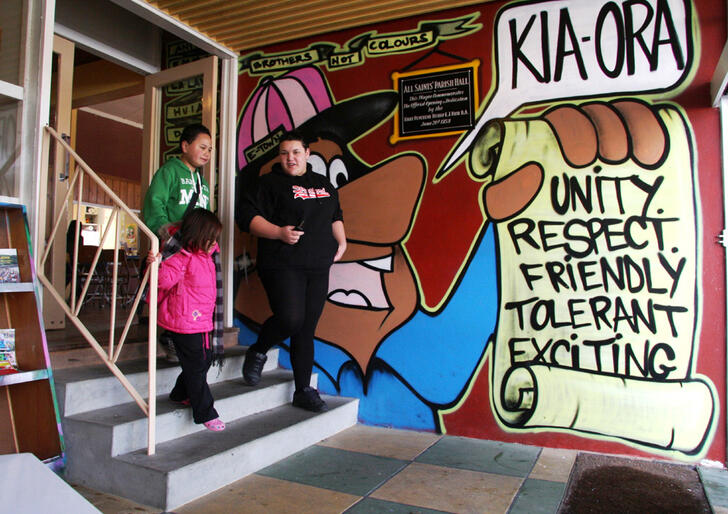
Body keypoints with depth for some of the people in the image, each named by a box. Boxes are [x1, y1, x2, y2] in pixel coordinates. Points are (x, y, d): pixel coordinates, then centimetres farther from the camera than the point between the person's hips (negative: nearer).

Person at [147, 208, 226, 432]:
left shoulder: (206, 256, 9)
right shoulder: (183, 259, -19)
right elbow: (165, 278, -30)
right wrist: (156, 265, -42)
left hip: (200, 322, 10)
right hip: (185, 323, -10)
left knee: (205, 358, 21)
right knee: (196, 367, -1)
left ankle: (181, 394, 42)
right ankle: (205, 413, 10)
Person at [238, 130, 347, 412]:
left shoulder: (324, 184, 20)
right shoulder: (270, 183, 2)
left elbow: (336, 217, 29)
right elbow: (250, 217, -6)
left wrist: (341, 241, 12)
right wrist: (279, 232, -19)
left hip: (318, 269, 5)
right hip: (282, 265, -5)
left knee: (306, 330, 7)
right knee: (290, 318, -21)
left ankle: (303, 390, 17)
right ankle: (257, 352, 11)